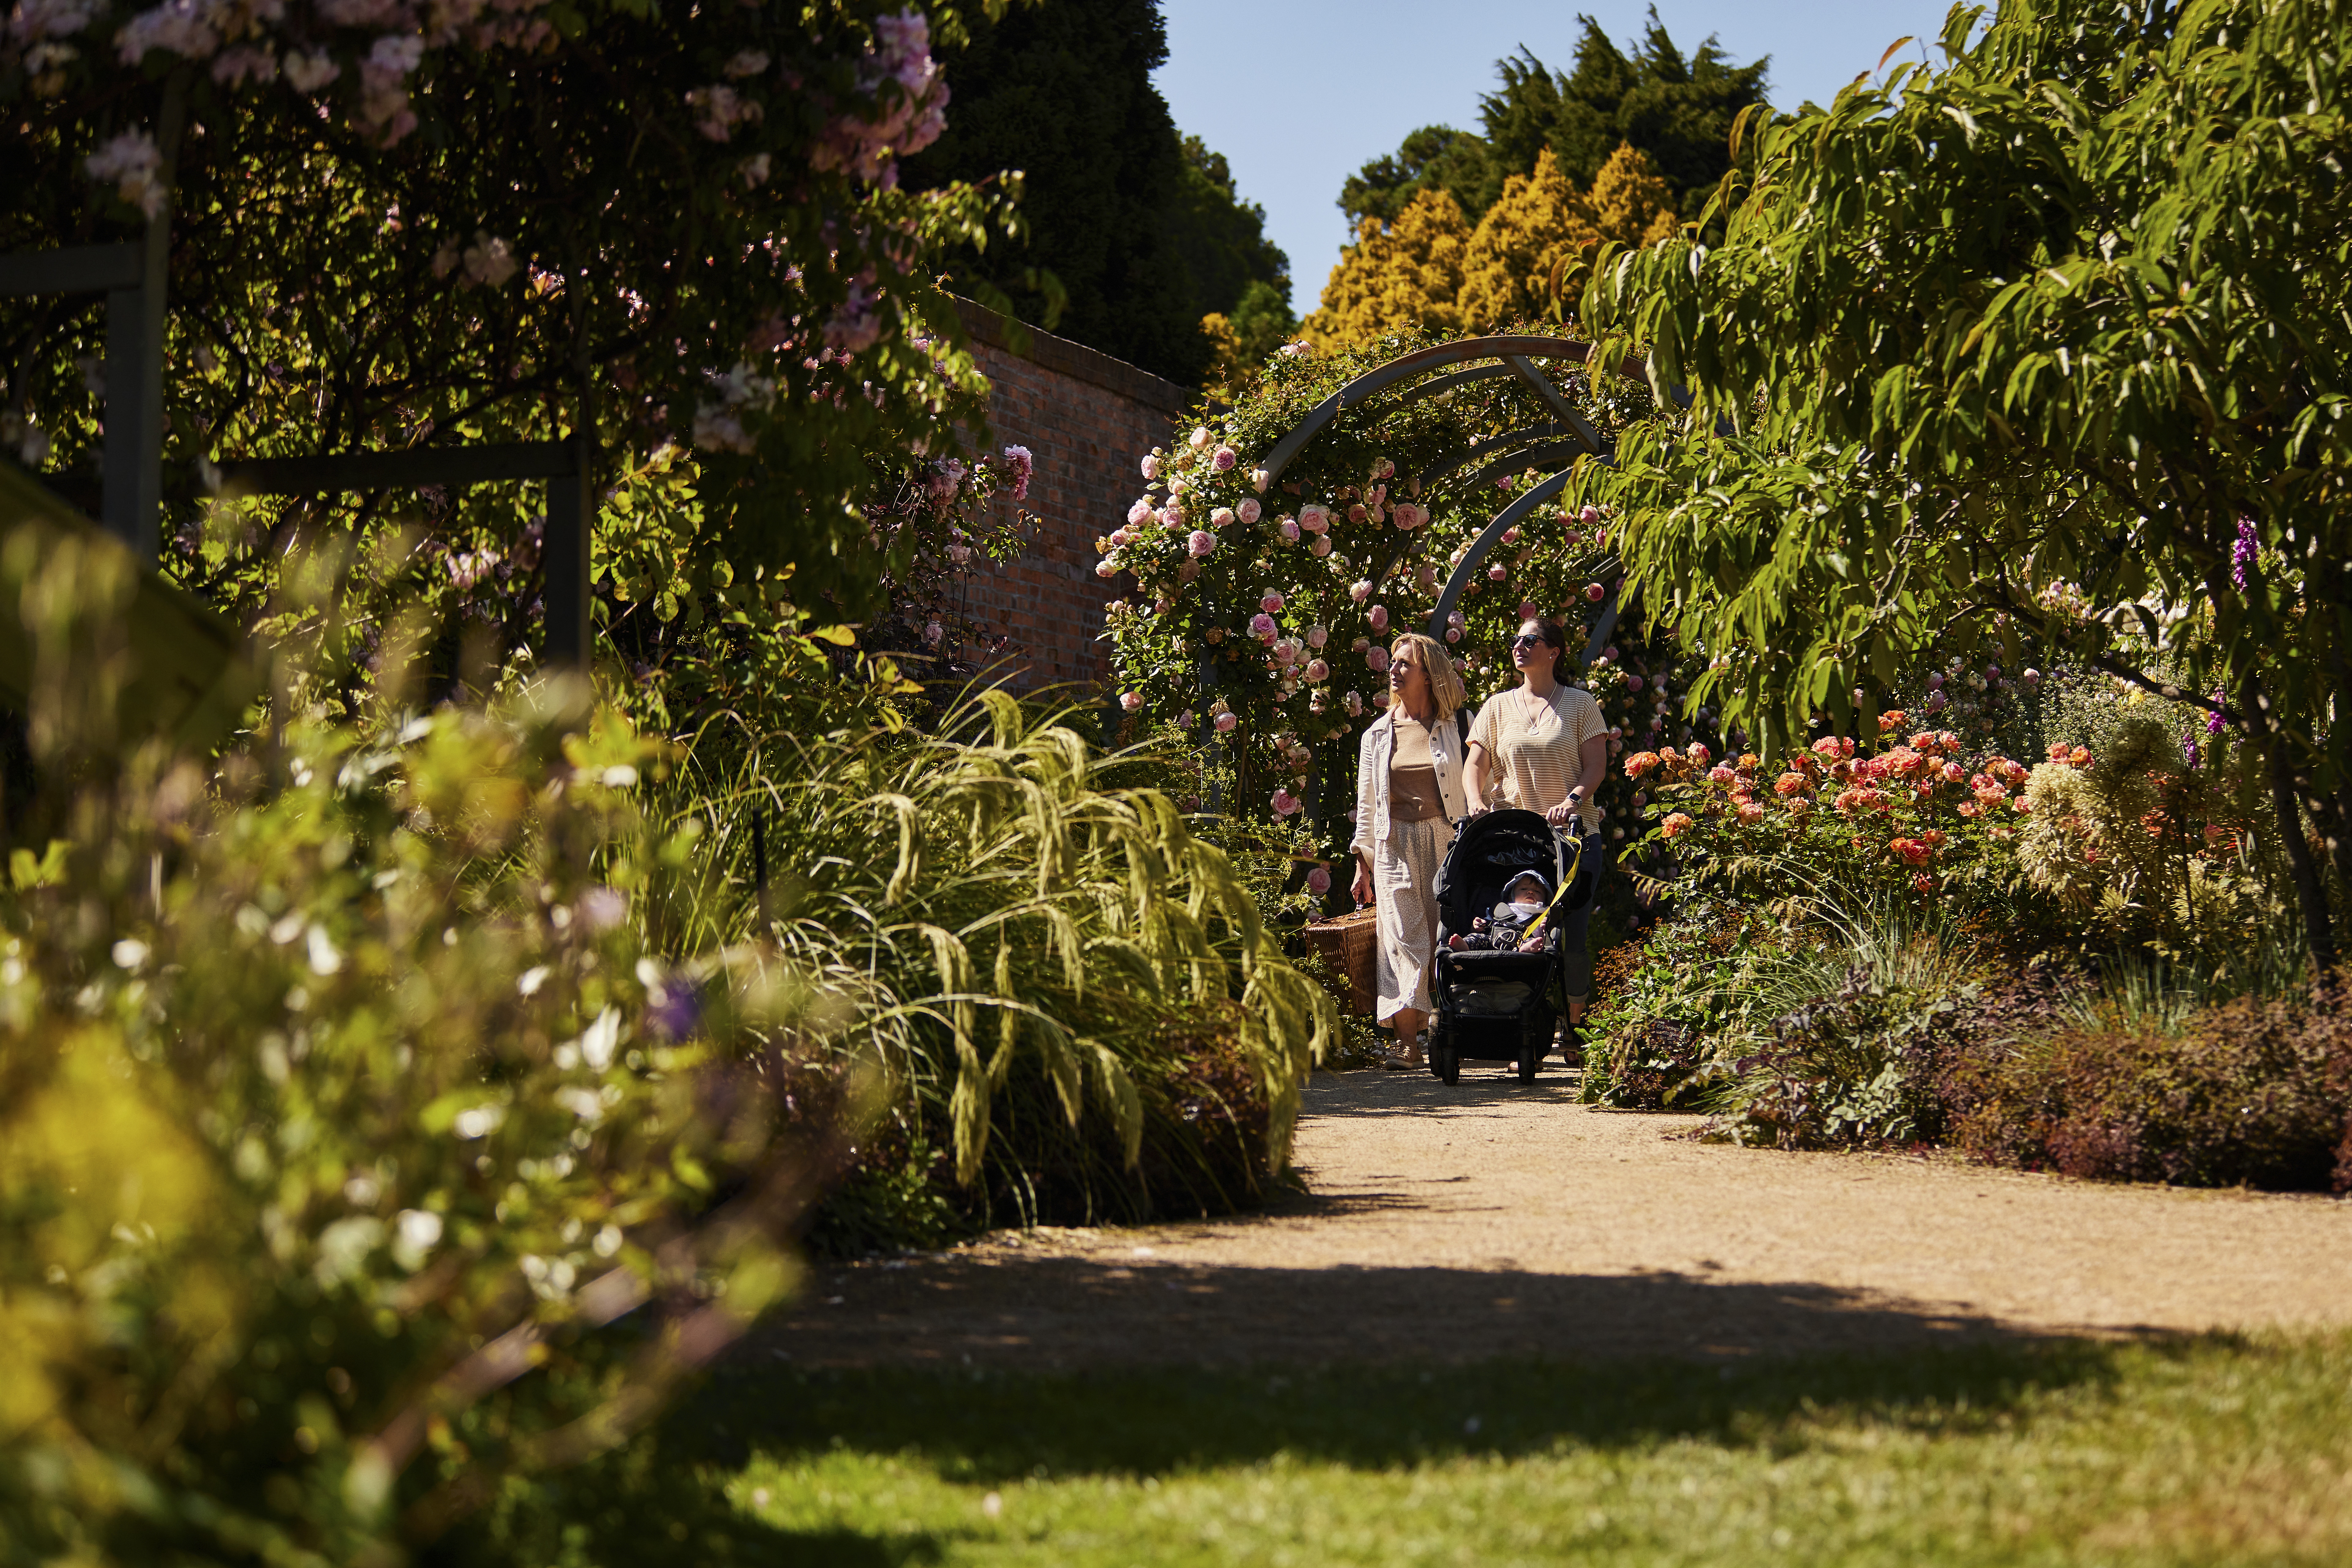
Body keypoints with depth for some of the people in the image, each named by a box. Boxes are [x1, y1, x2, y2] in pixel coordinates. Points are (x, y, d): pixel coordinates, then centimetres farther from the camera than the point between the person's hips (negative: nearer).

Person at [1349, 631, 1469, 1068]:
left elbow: (1461, 794, 8)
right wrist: (1364, 863, 10)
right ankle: (1408, 1041, -12)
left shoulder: (1449, 730, 7)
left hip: (1442, 841, -1)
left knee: (1446, 937, -5)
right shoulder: (1378, 734, 13)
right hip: (1395, 846, 1)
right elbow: (1366, 803, 15)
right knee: (1404, 938, -8)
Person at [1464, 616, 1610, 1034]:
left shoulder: (1580, 704, 6)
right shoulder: (1499, 706, 13)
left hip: (1574, 832, -2)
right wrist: (1476, 801, -11)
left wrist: (1573, 799, -18)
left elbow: (1597, 766, 0)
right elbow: (1476, 765, 9)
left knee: (1571, 936, -8)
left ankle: (1573, 1023, 1)